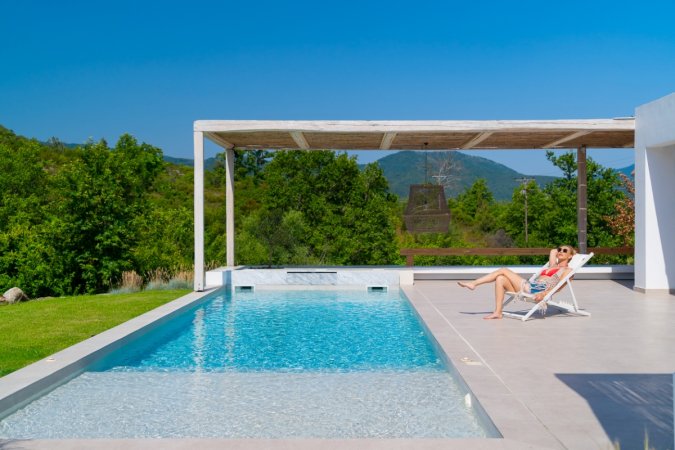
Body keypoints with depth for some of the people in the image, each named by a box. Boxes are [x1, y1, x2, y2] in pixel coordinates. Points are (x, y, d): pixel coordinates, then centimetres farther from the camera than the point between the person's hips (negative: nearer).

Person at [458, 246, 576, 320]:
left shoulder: (567, 270, 9)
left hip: (537, 291, -8)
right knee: (500, 279, -12)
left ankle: (473, 284, -6)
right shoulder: (553, 266, 31)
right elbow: (552, 251, 49)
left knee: (503, 270, -9)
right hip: (528, 287, 8)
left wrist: (544, 293, -23)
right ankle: (497, 312, -15)